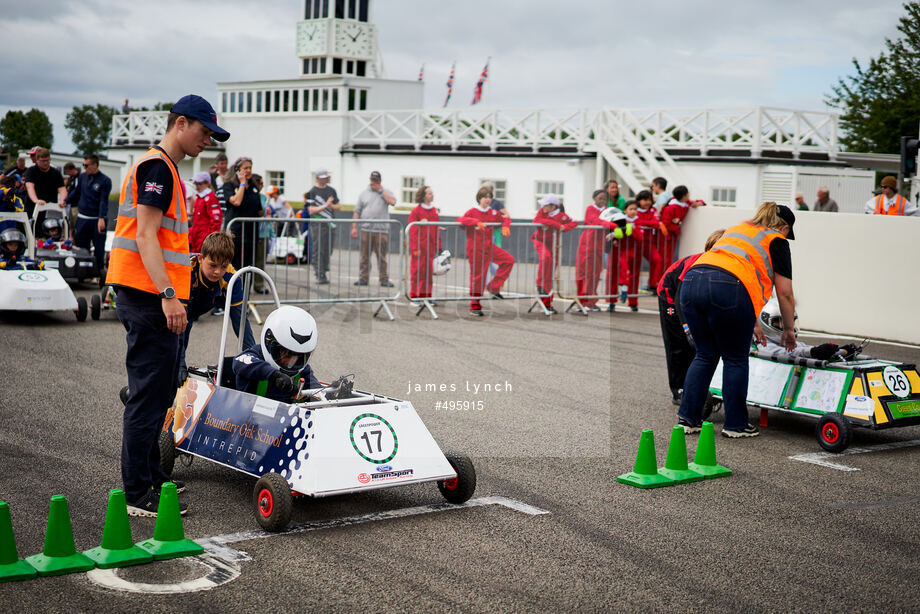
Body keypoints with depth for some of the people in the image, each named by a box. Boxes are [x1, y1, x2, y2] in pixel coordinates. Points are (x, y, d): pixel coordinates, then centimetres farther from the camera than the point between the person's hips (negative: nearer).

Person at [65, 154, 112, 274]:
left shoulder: (105, 181, -7)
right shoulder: (83, 177, 8)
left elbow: (104, 201, -14)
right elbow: (76, 193, 22)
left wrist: (101, 218, -24)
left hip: (98, 220, -4)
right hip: (82, 218, 4)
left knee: (99, 249, 2)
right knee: (81, 247, 5)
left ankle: (99, 272, 11)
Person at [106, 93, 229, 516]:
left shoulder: (161, 167, 21)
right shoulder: (157, 167, -11)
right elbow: (145, 235, -20)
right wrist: (169, 295, -25)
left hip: (150, 295, 11)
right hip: (149, 294, -11)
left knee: (158, 391, 17)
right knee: (150, 394, -8)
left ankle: (150, 476, 27)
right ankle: (137, 494, -4)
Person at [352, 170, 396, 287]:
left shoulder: (386, 192, 11)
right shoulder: (364, 193, 14)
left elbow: (393, 202, -11)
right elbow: (357, 211, 11)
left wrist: (380, 191, -4)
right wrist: (354, 227, 3)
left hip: (381, 230, -1)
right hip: (366, 230, 1)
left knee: (382, 257, -1)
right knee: (364, 256, 2)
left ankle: (384, 280, 4)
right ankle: (363, 278, 8)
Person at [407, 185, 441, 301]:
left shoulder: (434, 210, 12)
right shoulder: (416, 211, -7)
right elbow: (412, 231, -8)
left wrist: (438, 246, 13)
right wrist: (415, 248, -13)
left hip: (431, 247, 6)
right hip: (420, 247, -6)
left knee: (428, 272, 8)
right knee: (417, 271, -2)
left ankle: (426, 295, 15)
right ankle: (414, 296, 6)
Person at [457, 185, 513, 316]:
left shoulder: (493, 213, 9)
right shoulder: (473, 212, -6)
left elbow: (505, 219, 23)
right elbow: (460, 220, -21)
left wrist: (505, 226, 0)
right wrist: (476, 222, -32)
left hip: (489, 246, 6)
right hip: (475, 249, -6)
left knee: (509, 259, -7)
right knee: (477, 276, -1)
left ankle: (494, 287, 1)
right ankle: (474, 306, 10)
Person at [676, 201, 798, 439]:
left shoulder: (736, 229, 34)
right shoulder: (777, 241, 15)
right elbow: (784, 293, 12)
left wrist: (751, 322, 42)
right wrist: (788, 329, 26)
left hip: (691, 281, 6)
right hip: (727, 288, -6)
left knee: (705, 355, 18)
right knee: (735, 359, 9)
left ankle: (687, 418, 18)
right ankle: (735, 424, 15)